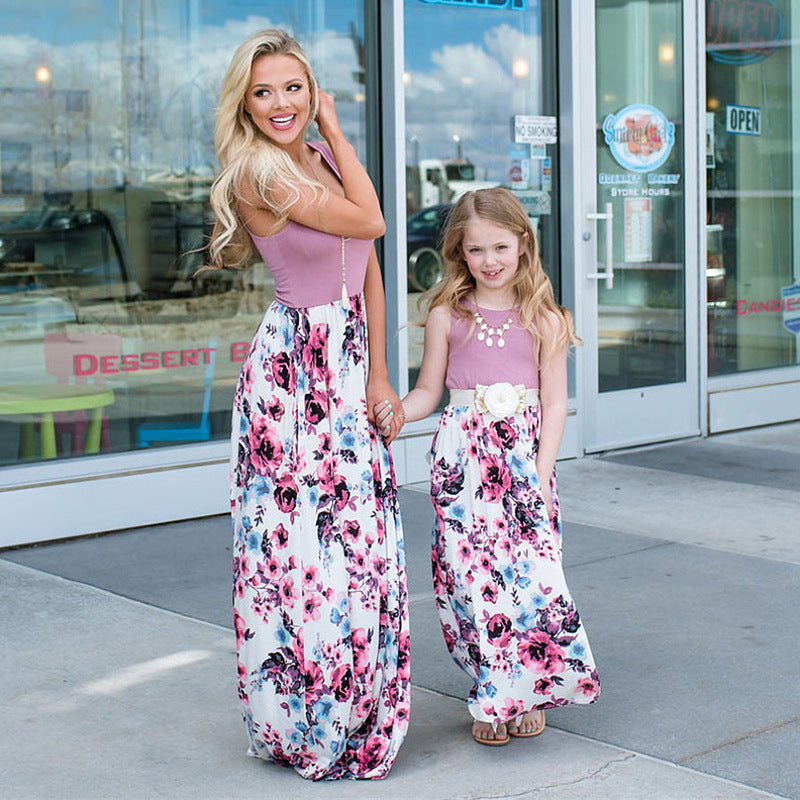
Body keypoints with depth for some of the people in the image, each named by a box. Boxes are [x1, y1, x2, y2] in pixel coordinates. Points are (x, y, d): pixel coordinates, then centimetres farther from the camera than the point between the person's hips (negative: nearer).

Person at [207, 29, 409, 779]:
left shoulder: (326, 159, 9)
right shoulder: (257, 174, -14)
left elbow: (368, 268, 10)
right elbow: (371, 220, -11)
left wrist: (377, 374, 5)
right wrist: (335, 130, -2)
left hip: (351, 364, 7)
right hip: (294, 368, -7)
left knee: (359, 534, 9)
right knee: (306, 537, -1)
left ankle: (354, 706, 23)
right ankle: (305, 721, 15)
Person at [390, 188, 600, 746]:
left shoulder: (544, 319, 4)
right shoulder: (448, 317, 6)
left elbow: (554, 405, 3)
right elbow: (429, 391, 11)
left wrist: (541, 475, -5)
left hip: (524, 454, 0)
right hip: (463, 457, 1)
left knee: (529, 572, -7)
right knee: (470, 572, -2)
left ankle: (529, 694, 12)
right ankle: (491, 697, 12)